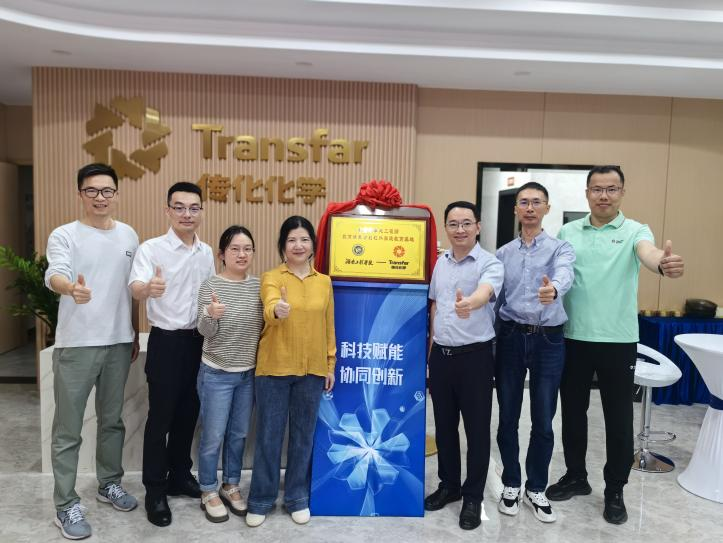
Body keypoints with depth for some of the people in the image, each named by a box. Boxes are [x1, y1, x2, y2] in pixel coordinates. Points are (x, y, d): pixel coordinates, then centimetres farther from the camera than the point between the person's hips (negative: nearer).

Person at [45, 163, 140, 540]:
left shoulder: (129, 235, 7)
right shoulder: (64, 235, -6)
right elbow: (54, 275, -24)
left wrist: (135, 336, 13)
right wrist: (72, 288, -48)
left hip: (118, 342, 4)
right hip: (76, 344, -4)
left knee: (112, 420, 17)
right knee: (68, 429, 4)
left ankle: (109, 484, 34)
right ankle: (65, 505, 18)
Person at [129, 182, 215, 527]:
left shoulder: (206, 252, 7)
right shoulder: (151, 248, -11)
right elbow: (135, 289, -28)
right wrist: (149, 288, -51)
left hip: (198, 341, 5)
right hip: (166, 341, -5)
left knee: (188, 413, 15)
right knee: (160, 416, 3)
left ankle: (179, 476, 32)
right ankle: (155, 490, 18)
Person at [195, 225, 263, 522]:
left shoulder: (258, 285, 1)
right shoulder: (211, 285, -11)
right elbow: (206, 331, -18)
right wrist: (211, 314, -40)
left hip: (248, 373, 4)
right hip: (217, 374, -4)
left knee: (239, 435, 16)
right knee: (213, 436, 7)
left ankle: (231, 486, 34)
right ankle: (209, 492, 26)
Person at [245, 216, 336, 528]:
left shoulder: (324, 282, 5)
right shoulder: (271, 278, -4)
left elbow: (329, 327, 9)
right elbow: (270, 308, -25)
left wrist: (331, 364, 8)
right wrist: (278, 310, -48)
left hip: (312, 371, 3)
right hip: (274, 369, -2)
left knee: (303, 435, 13)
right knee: (268, 435, 8)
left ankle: (297, 497, 31)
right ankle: (261, 500, 26)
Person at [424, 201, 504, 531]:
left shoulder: (490, 264, -11)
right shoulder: (441, 263, 8)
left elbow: (486, 291, -33)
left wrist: (470, 303, -57)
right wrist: (433, 350, 15)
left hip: (474, 355, -5)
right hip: (440, 354, 6)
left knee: (476, 429, 6)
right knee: (444, 425, 16)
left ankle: (473, 497, 24)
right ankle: (449, 485, 35)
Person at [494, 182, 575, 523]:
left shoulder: (560, 248, 0)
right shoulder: (502, 253, 9)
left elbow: (564, 276, -23)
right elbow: (494, 297, 6)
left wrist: (553, 289, -47)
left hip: (548, 340, -2)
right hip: (510, 338, 2)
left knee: (543, 421, 7)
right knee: (508, 417, 9)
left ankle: (536, 489, 27)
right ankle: (511, 484, 28)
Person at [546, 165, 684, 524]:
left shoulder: (634, 231, -3)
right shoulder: (568, 232, 6)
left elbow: (648, 254, -25)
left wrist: (664, 264, -48)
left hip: (618, 340, -2)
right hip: (573, 337, 3)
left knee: (619, 419, 7)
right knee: (572, 412, 14)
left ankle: (615, 492, 25)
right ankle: (576, 476, 33)